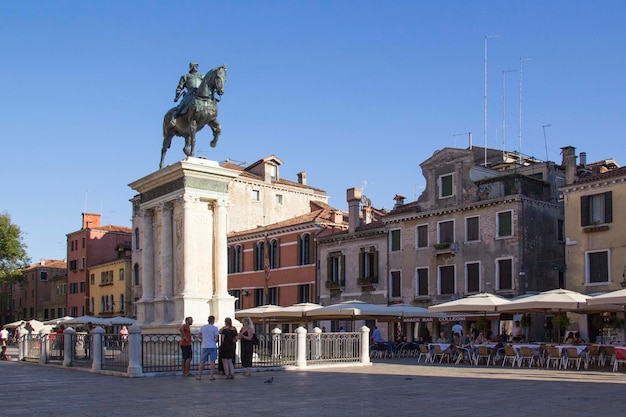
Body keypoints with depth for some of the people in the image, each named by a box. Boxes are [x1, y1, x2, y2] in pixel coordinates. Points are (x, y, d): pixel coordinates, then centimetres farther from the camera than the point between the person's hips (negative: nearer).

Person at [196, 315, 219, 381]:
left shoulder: (203, 327, 3)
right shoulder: (215, 328, -7)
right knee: (212, 361, 1)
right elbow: (216, 338, -11)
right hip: (213, 346, -3)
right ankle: (211, 376, -2)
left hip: (205, 347, 3)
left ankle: (199, 376, 11)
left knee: (202, 361, 10)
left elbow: (200, 336, 12)